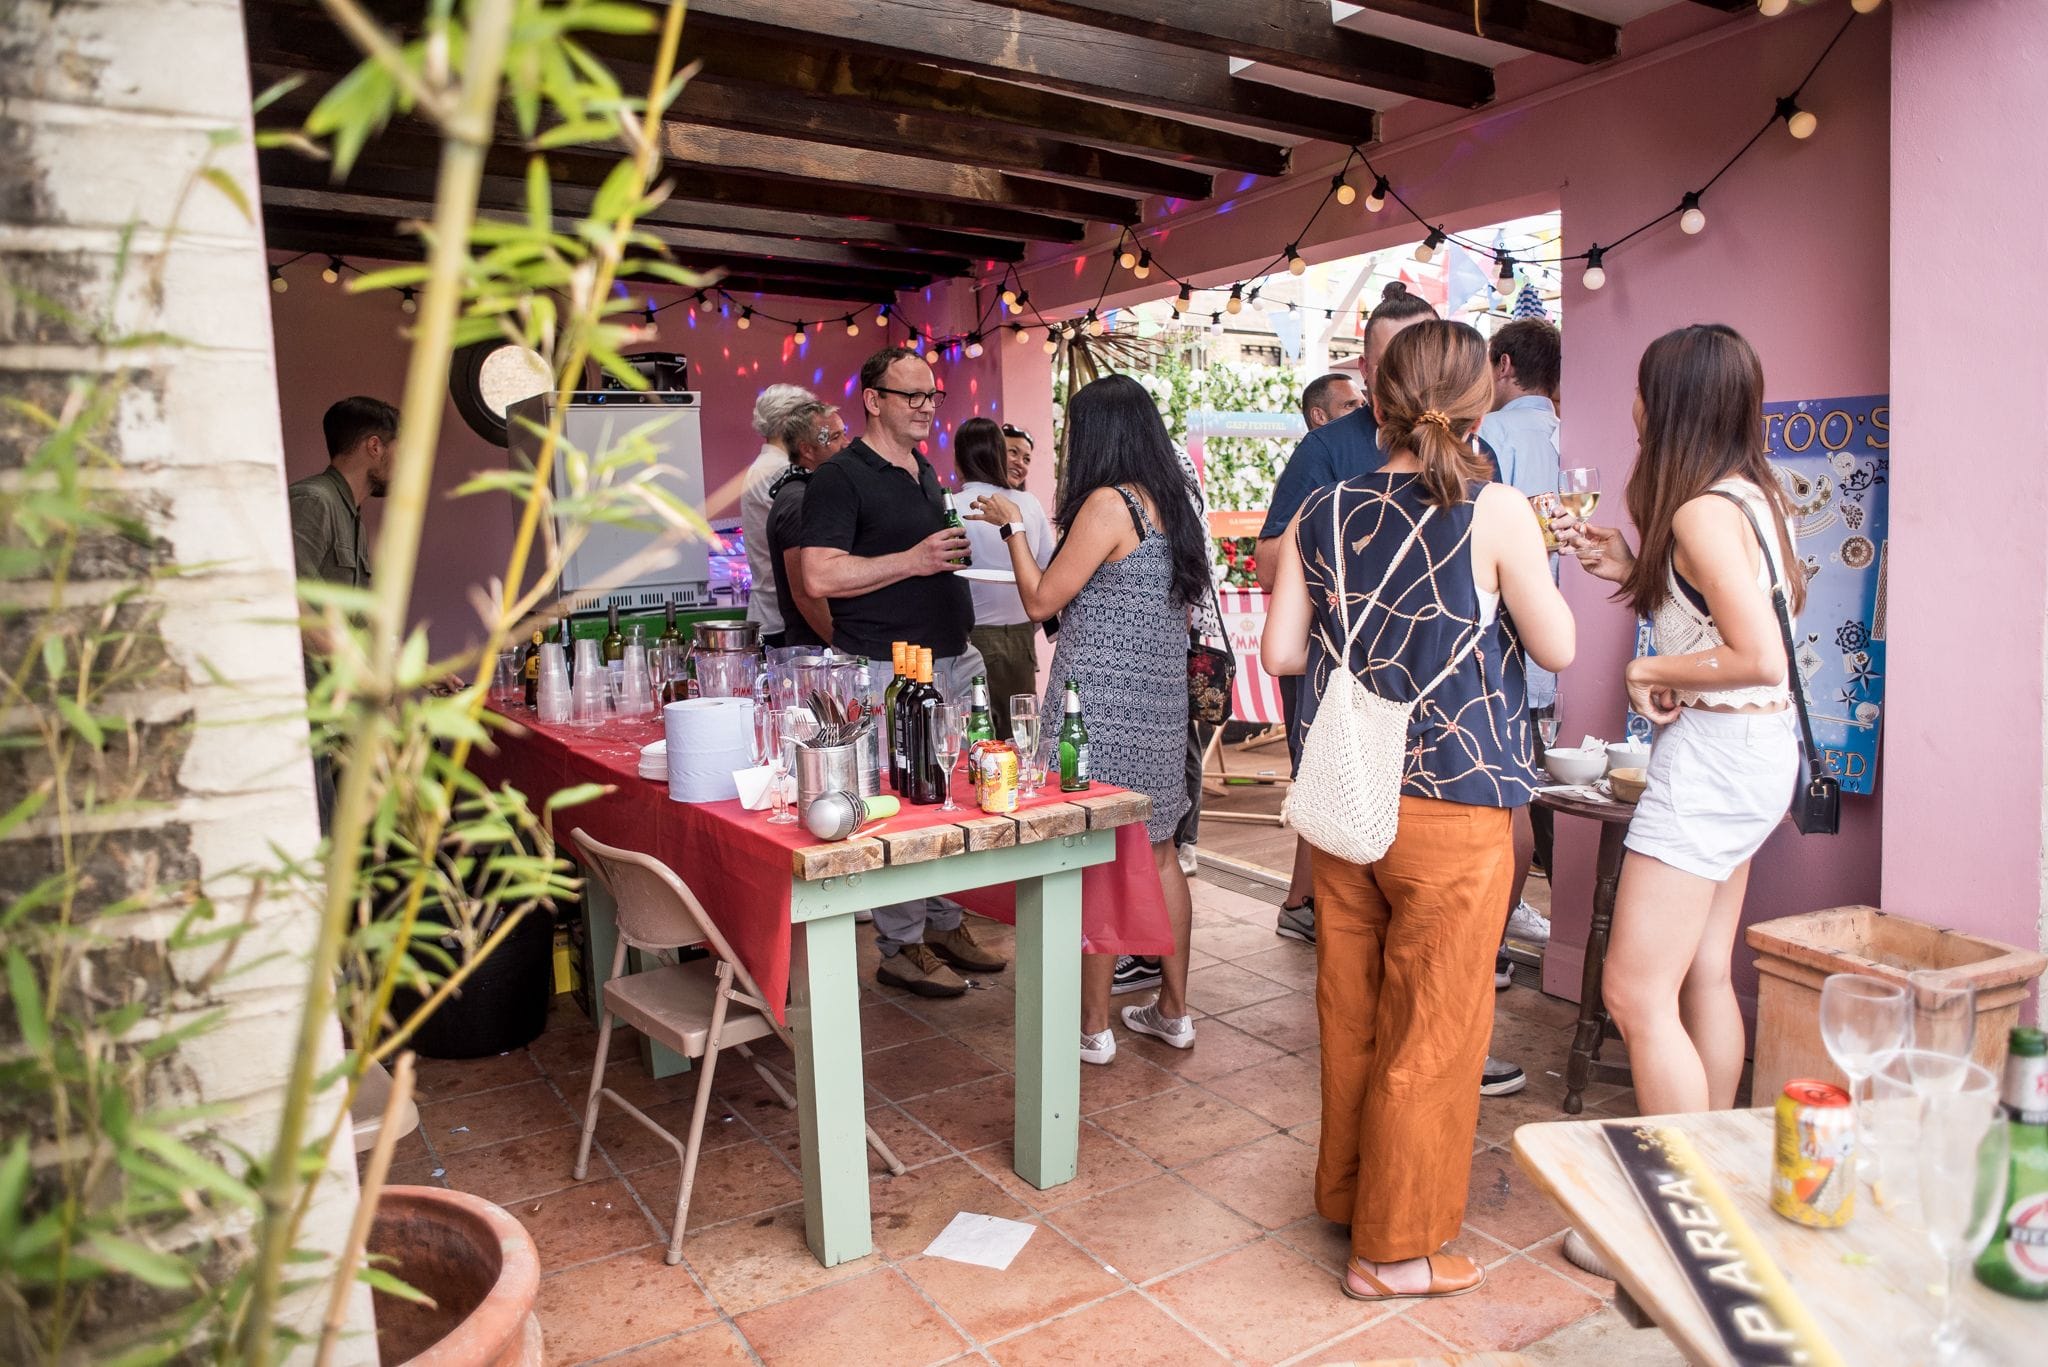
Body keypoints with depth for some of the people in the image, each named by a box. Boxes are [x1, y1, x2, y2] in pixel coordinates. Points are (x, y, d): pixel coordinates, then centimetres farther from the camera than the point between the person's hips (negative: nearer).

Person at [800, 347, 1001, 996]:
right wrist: (914, 560, -21)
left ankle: (944, 925, 27)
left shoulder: (928, 473, 18)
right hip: (888, 669, -8)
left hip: (952, 660, 9)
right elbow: (820, 576, -19)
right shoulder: (841, 477, -9)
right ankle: (901, 947, 9)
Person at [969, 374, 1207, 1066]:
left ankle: (1094, 1026, 9)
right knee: (1156, 849, 15)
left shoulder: (1108, 503, -14)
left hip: (1102, 701, -8)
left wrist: (1013, 526, 0)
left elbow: (1041, 600, -11)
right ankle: (1174, 1009, 25)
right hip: (1159, 696, 8)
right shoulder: (1170, 502, 10)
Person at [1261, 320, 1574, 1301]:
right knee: (1433, 1028, 8)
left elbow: (1279, 652, 2)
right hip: (1451, 803, -4)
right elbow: (1557, 648, -1)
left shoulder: (1322, 514, 1)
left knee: (1351, 1010, 18)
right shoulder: (1495, 513, -11)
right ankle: (1396, 1247, 20)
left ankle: (1347, 1191, 36)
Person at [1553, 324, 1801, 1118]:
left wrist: (1648, 672, -13)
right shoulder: (1749, 493, 10)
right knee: (1704, 976, 18)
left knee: (1636, 992, -7)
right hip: (1752, 750, 10)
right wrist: (1629, 568, 8)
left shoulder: (1703, 511, -19)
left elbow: (1761, 656, -25)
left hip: (1716, 750, -10)